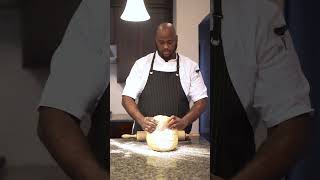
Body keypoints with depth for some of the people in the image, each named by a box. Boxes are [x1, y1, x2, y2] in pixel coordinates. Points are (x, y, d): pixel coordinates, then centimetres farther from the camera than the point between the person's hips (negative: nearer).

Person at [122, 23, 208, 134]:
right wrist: (141, 120, -15)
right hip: (145, 134, 0)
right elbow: (127, 98, 2)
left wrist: (184, 121, -13)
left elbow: (201, 101, 4)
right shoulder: (142, 64, 5)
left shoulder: (190, 66, 4)